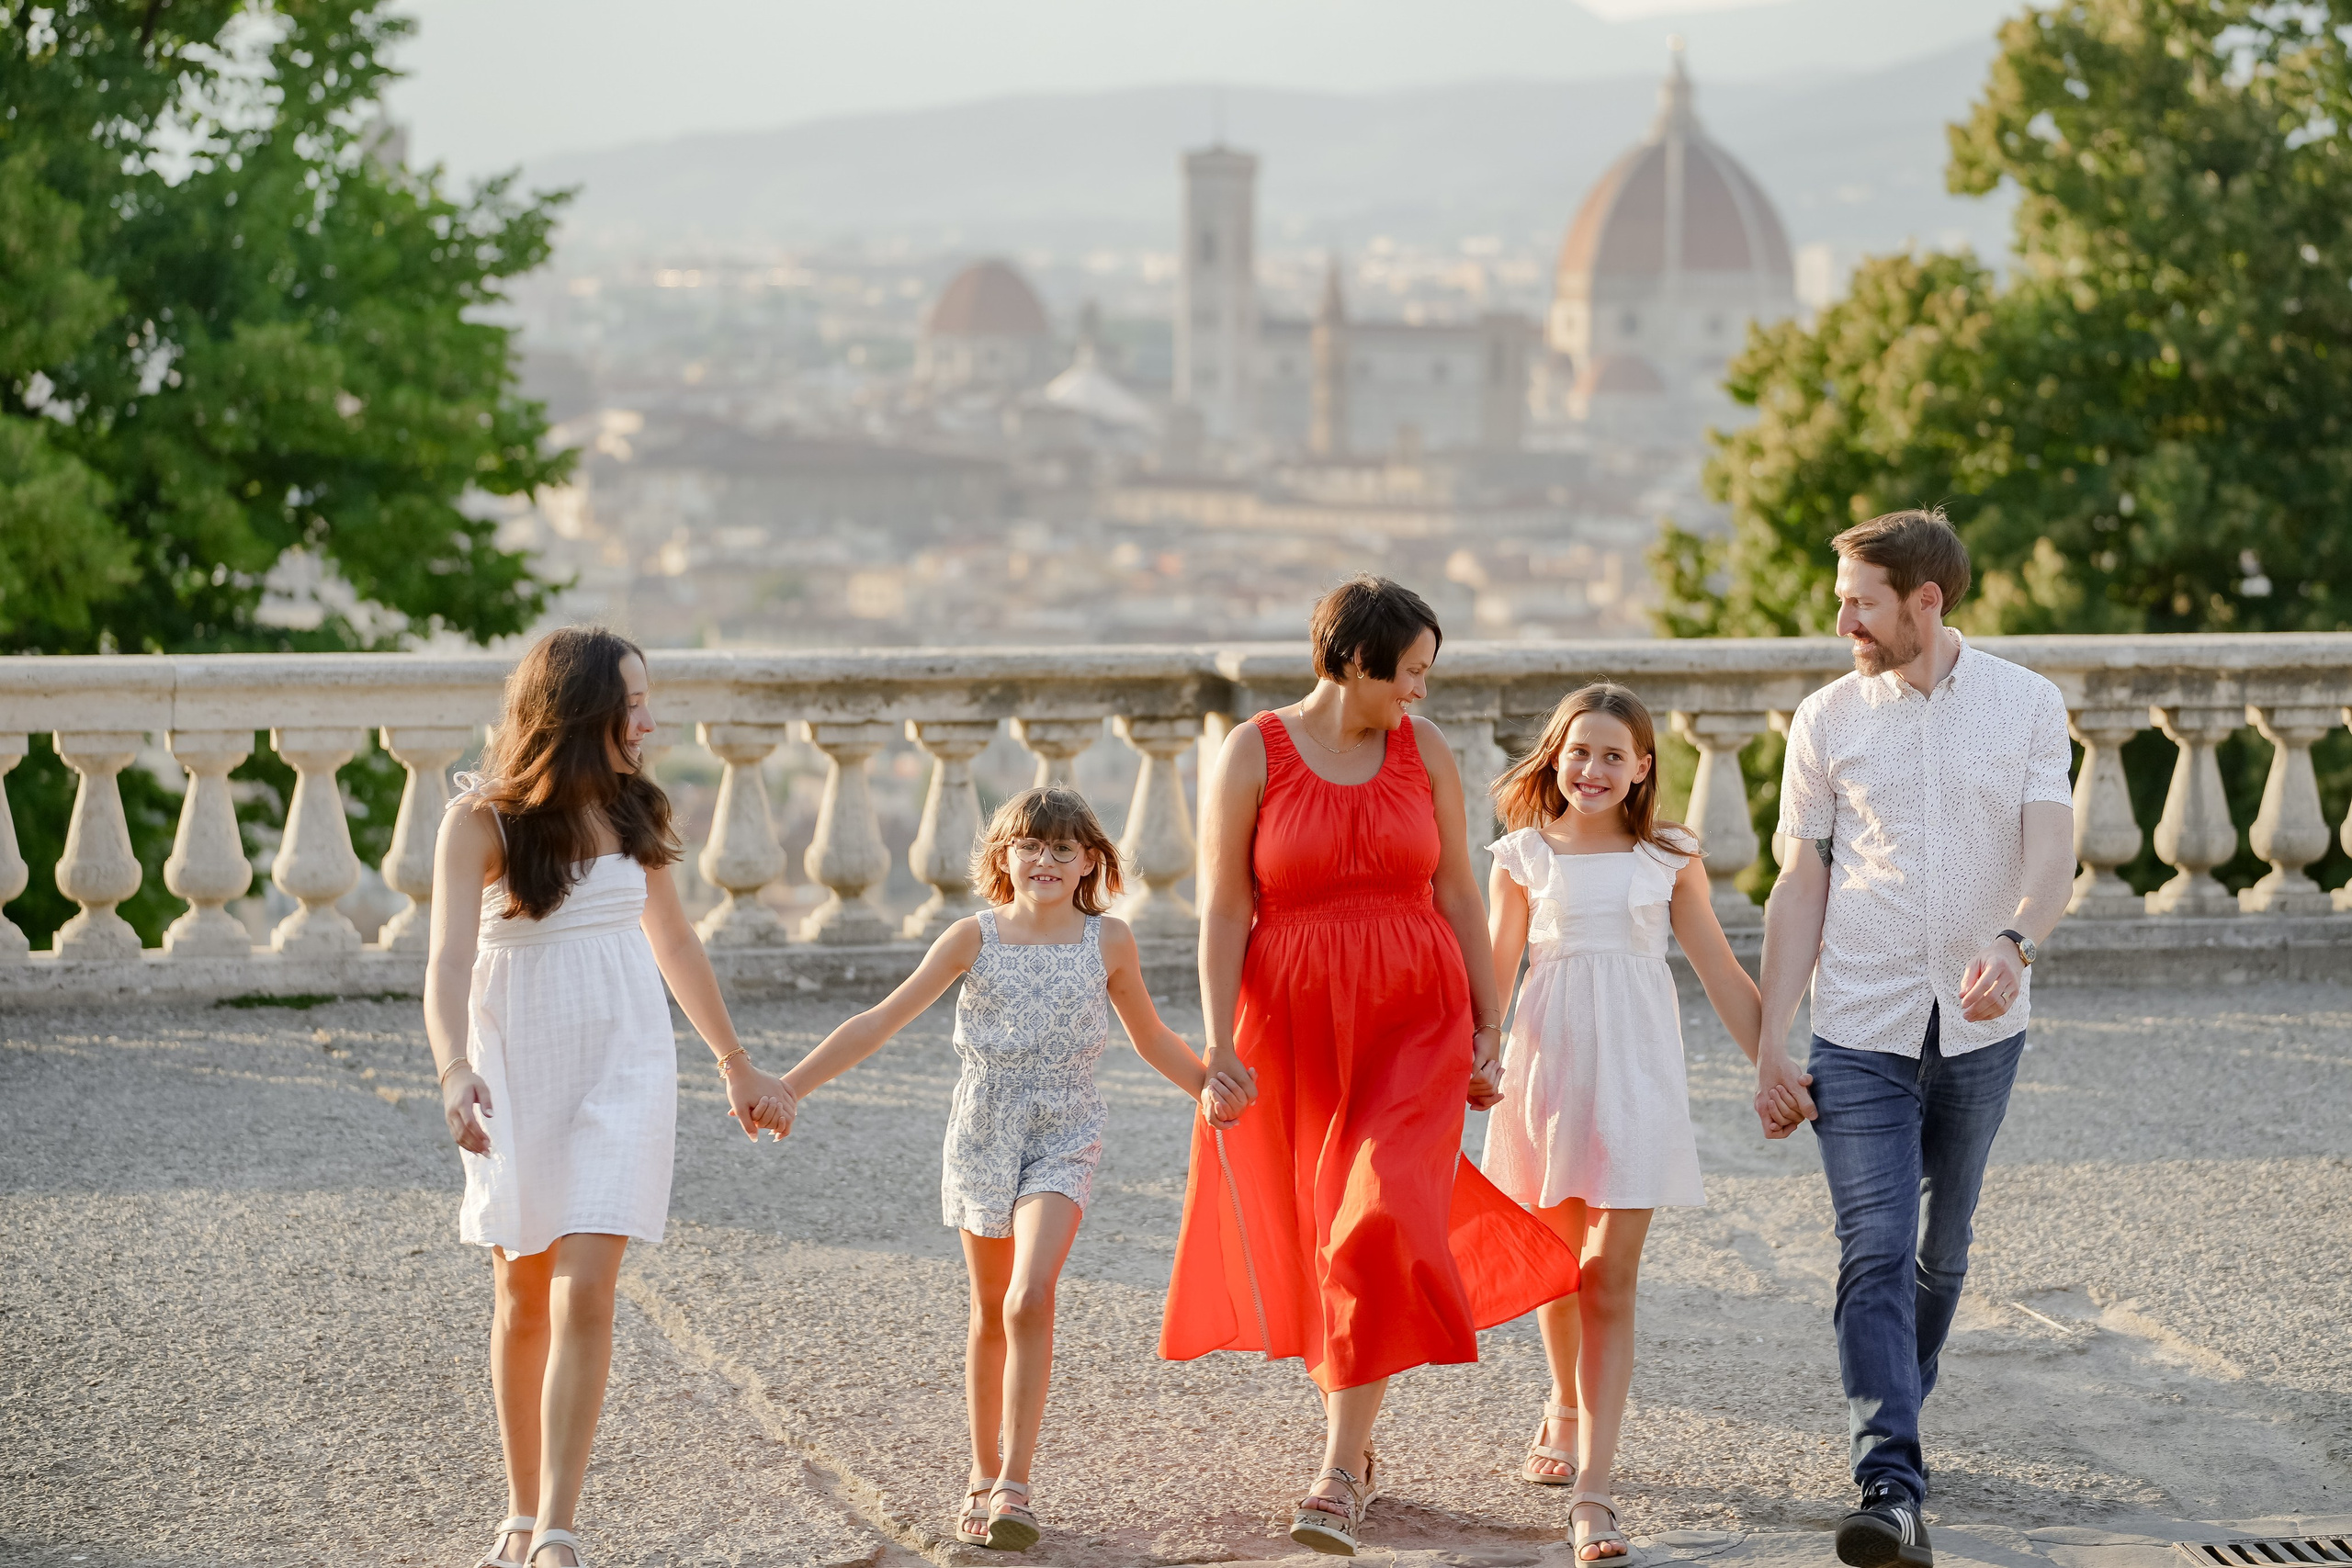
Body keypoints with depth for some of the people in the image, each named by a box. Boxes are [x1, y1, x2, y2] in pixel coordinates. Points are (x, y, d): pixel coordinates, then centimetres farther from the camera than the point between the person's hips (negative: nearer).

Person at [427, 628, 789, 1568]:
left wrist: (737, 1066, 23)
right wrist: (453, 1070, -38)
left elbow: (673, 941, 17)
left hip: (623, 1068, 2)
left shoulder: (632, 812, 4)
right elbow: (448, 963, -20)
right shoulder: (482, 821, -10)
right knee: (522, 1298, 9)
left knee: (584, 1294, -11)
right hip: (517, 1070, -2)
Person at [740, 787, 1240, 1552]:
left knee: (1029, 1301, -19)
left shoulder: (1109, 941, -2)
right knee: (989, 1314, 11)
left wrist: (1207, 1084, -3)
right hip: (983, 1135, 1)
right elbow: (881, 1021, -6)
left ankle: (1014, 1487, -17)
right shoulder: (973, 939, -5)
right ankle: (984, 1476, 26)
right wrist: (790, 1087, -11)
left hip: (1064, 1138, -1)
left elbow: (1152, 1038, 13)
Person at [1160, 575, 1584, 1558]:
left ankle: (1340, 1477, -13)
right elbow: (1222, 913, -6)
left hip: (1415, 1024, 1)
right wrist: (1219, 1045, -13)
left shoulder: (1423, 750, 5)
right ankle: (1350, 1429, 33)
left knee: (1377, 1234, -14)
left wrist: (1488, 1026, 5)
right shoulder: (1251, 757, -4)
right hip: (1292, 1026, 0)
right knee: (1309, 1242, 10)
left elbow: (1459, 897, 8)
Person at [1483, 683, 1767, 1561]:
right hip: (1551, 1063, 1)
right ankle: (1566, 1409, 44)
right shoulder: (1524, 858, 3)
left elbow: (1721, 974, 8)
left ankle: (1592, 1492, -11)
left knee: (1610, 1282, -7)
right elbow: (1494, 977, 6)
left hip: (1635, 1071, -1)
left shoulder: (1669, 859, 3)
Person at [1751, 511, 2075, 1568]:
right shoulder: (1827, 719, 2)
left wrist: (2013, 944, -30)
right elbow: (1800, 889, 3)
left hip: (1980, 1030, 1)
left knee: (1941, 1250, 14)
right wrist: (1769, 1047, -1)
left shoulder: (2027, 705, 0)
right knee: (1873, 1256, -12)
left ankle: (1893, 1415, 36)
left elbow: (2051, 850, -9)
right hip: (1862, 1033, -1)